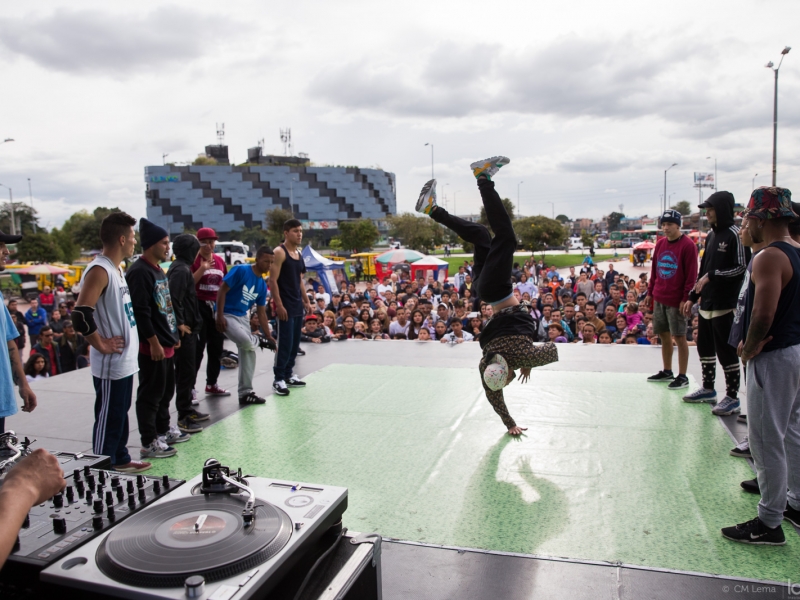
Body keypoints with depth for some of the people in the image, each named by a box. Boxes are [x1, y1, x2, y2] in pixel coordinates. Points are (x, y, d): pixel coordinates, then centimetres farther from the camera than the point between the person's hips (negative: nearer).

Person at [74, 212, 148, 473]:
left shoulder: (116, 268, 11)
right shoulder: (99, 271, -19)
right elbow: (80, 315, -28)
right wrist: (102, 345, -18)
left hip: (125, 361, 10)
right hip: (111, 364, -10)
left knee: (120, 414, 20)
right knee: (107, 419, 1)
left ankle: (120, 460, 34)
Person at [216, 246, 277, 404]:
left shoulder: (262, 285, 6)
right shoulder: (240, 270, -15)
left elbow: (261, 313, 10)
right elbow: (222, 291, -16)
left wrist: (269, 336, 6)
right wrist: (220, 317, -22)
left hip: (243, 317, 8)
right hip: (227, 315, -8)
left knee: (249, 352, 6)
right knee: (246, 342, -30)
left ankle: (245, 392, 16)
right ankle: (259, 341, 9)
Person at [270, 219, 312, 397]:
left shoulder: (299, 254, 15)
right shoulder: (279, 252, -10)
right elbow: (272, 280, -15)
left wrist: (306, 302, 17)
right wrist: (279, 305, -20)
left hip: (298, 305, 8)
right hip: (285, 306, -8)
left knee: (295, 343, 11)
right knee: (285, 343, -6)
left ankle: (288, 375, 22)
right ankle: (278, 379, 2)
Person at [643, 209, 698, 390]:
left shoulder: (688, 245, -10)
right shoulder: (660, 244, 9)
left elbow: (691, 275, -12)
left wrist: (686, 299, -15)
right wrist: (650, 293, 13)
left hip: (676, 300, -6)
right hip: (659, 298, 6)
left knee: (679, 337, 0)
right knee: (664, 335, 13)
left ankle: (682, 377, 9)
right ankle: (667, 372, 25)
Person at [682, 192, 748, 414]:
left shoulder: (735, 235, -10)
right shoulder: (711, 235, 14)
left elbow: (741, 268, -15)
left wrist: (712, 276, -16)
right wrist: (692, 297, 17)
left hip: (725, 304, -8)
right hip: (706, 303, 8)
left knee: (726, 351, -2)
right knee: (705, 347, 16)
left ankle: (732, 397, 9)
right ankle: (708, 389, 30)